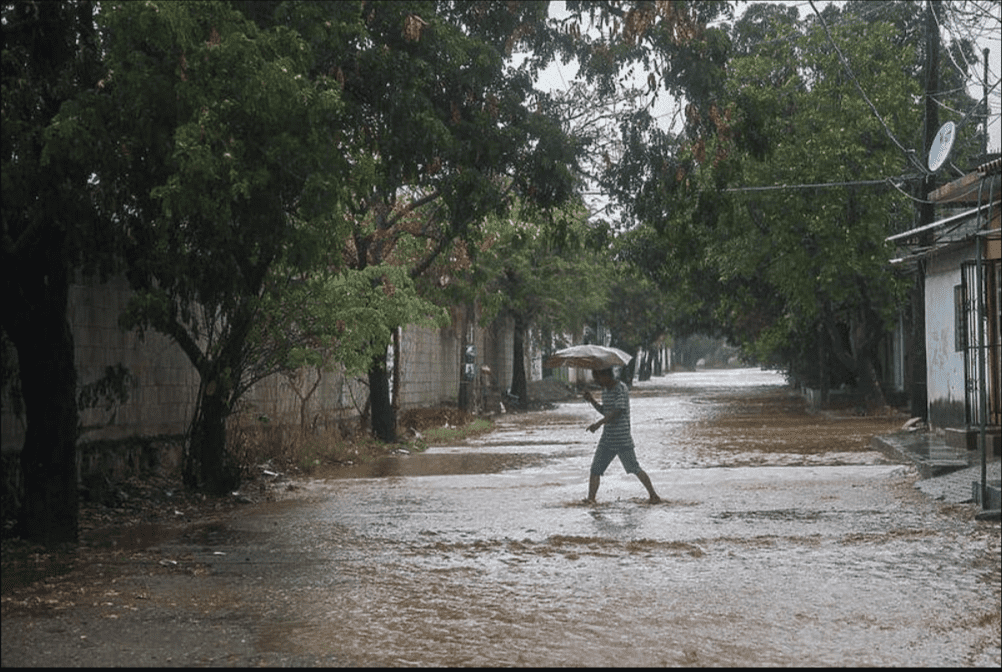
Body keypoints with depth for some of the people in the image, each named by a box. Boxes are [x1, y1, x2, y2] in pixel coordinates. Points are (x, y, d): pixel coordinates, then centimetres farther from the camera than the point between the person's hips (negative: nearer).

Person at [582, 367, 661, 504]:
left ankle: (653, 495, 6)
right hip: (607, 438, 8)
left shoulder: (621, 389, -14)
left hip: (622, 439, -8)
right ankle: (590, 498, 0)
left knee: (635, 468, -4)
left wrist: (599, 424, -31)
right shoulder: (605, 390, 14)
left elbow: (617, 411, -24)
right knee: (595, 469, 0)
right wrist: (592, 400, 8)